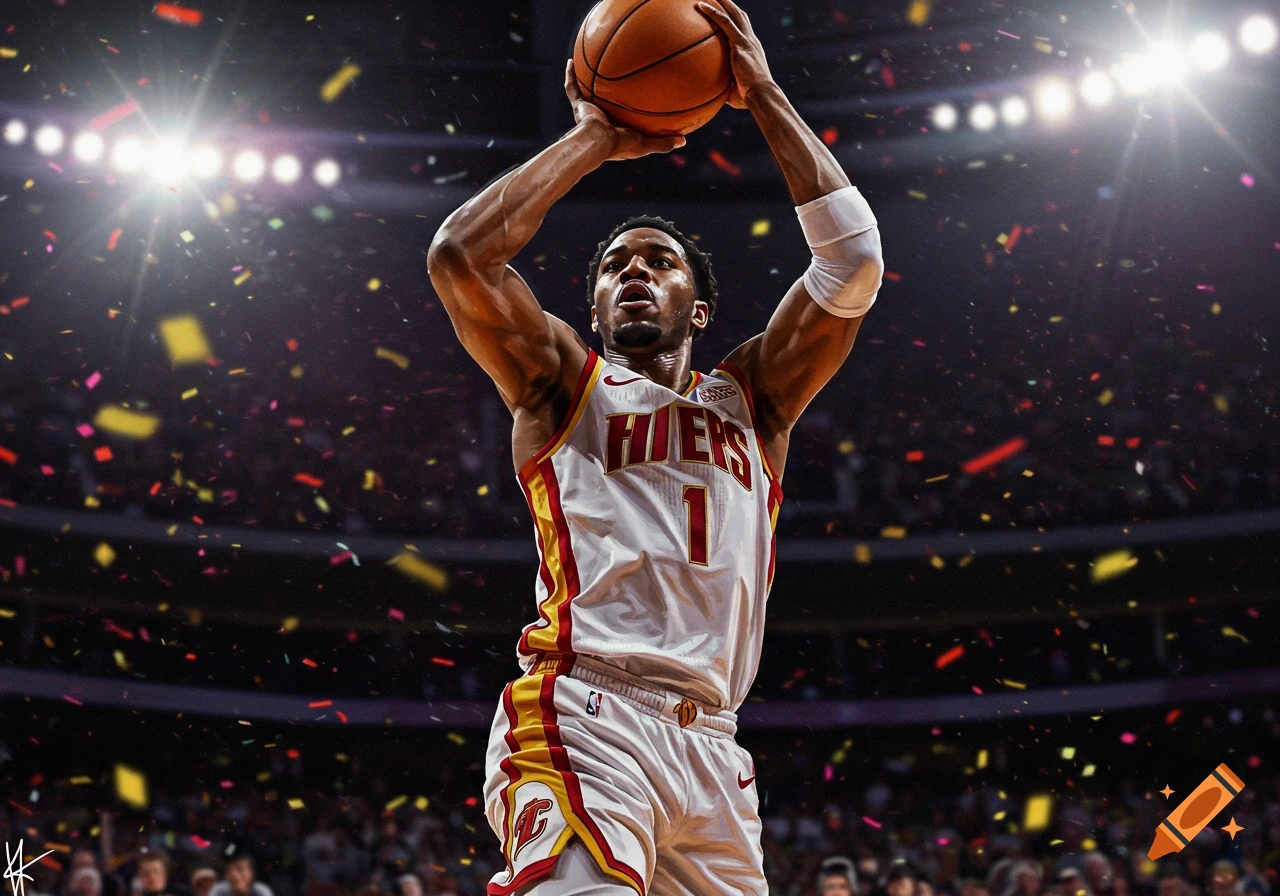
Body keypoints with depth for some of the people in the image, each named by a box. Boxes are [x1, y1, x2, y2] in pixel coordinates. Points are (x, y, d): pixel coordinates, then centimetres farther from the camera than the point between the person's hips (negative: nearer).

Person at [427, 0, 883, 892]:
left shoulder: (751, 399, 23)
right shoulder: (565, 384, 16)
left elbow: (853, 259, 12)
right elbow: (459, 255, -1)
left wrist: (765, 95, 14)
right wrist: (594, 138, 8)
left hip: (712, 746, 5)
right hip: (584, 717, -5)